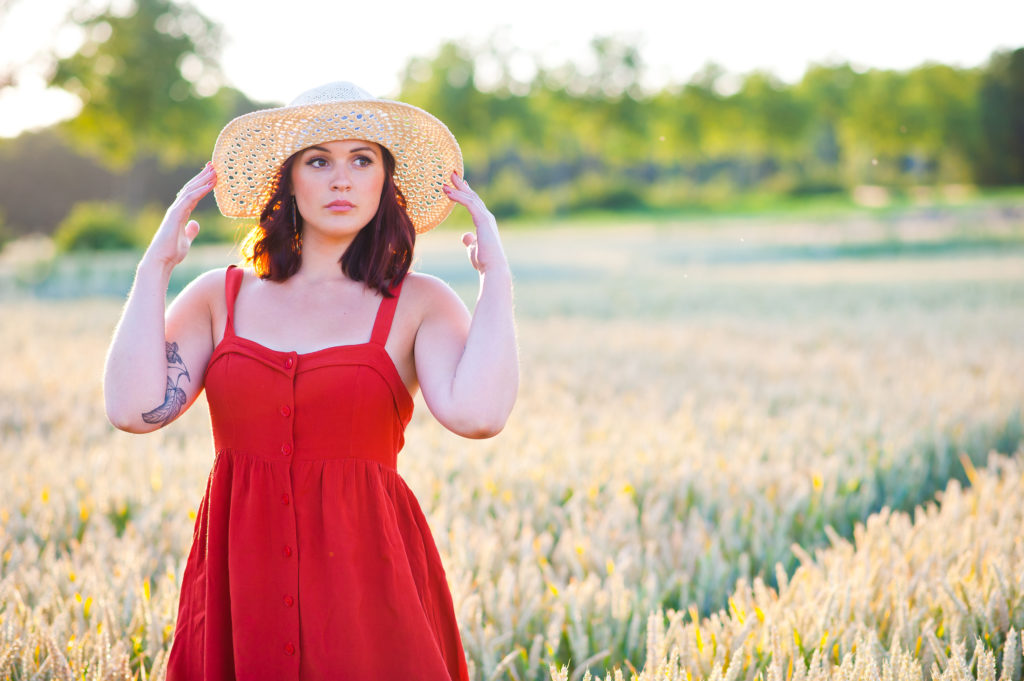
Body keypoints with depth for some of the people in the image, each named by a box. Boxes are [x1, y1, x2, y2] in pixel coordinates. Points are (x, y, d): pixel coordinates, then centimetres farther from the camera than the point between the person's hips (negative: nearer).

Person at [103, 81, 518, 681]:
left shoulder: (419, 304, 1)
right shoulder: (220, 296, 7)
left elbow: (477, 413, -19)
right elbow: (134, 408, -7)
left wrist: (496, 277, -10)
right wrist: (156, 266, -1)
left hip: (367, 576, -2)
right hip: (239, 578, 2)